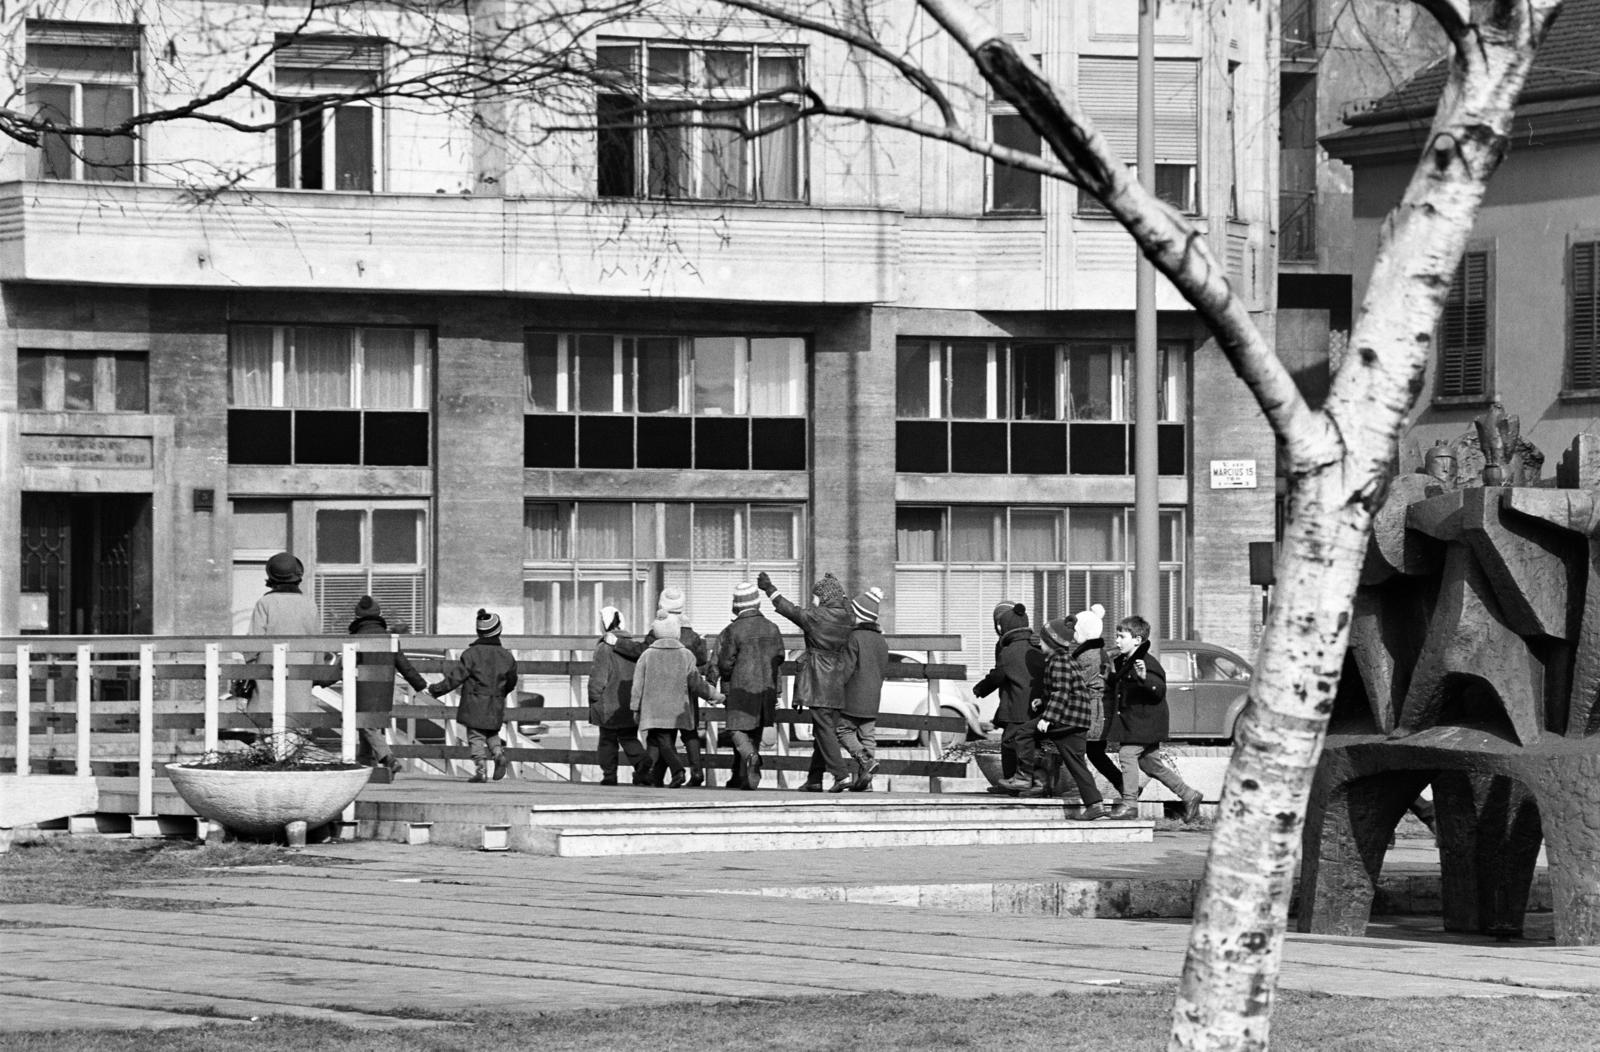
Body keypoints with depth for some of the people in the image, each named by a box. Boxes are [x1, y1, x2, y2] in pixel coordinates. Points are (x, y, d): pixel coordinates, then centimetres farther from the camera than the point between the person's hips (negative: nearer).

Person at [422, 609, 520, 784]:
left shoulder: (471, 654, -12)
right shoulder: (506, 656, 0)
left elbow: (454, 678, -11)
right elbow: (511, 683, 13)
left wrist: (434, 690, -1)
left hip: (475, 705, -4)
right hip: (496, 707, 4)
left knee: (476, 736, 3)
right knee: (492, 733, 22)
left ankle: (480, 769, -8)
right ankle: (499, 754, -4)